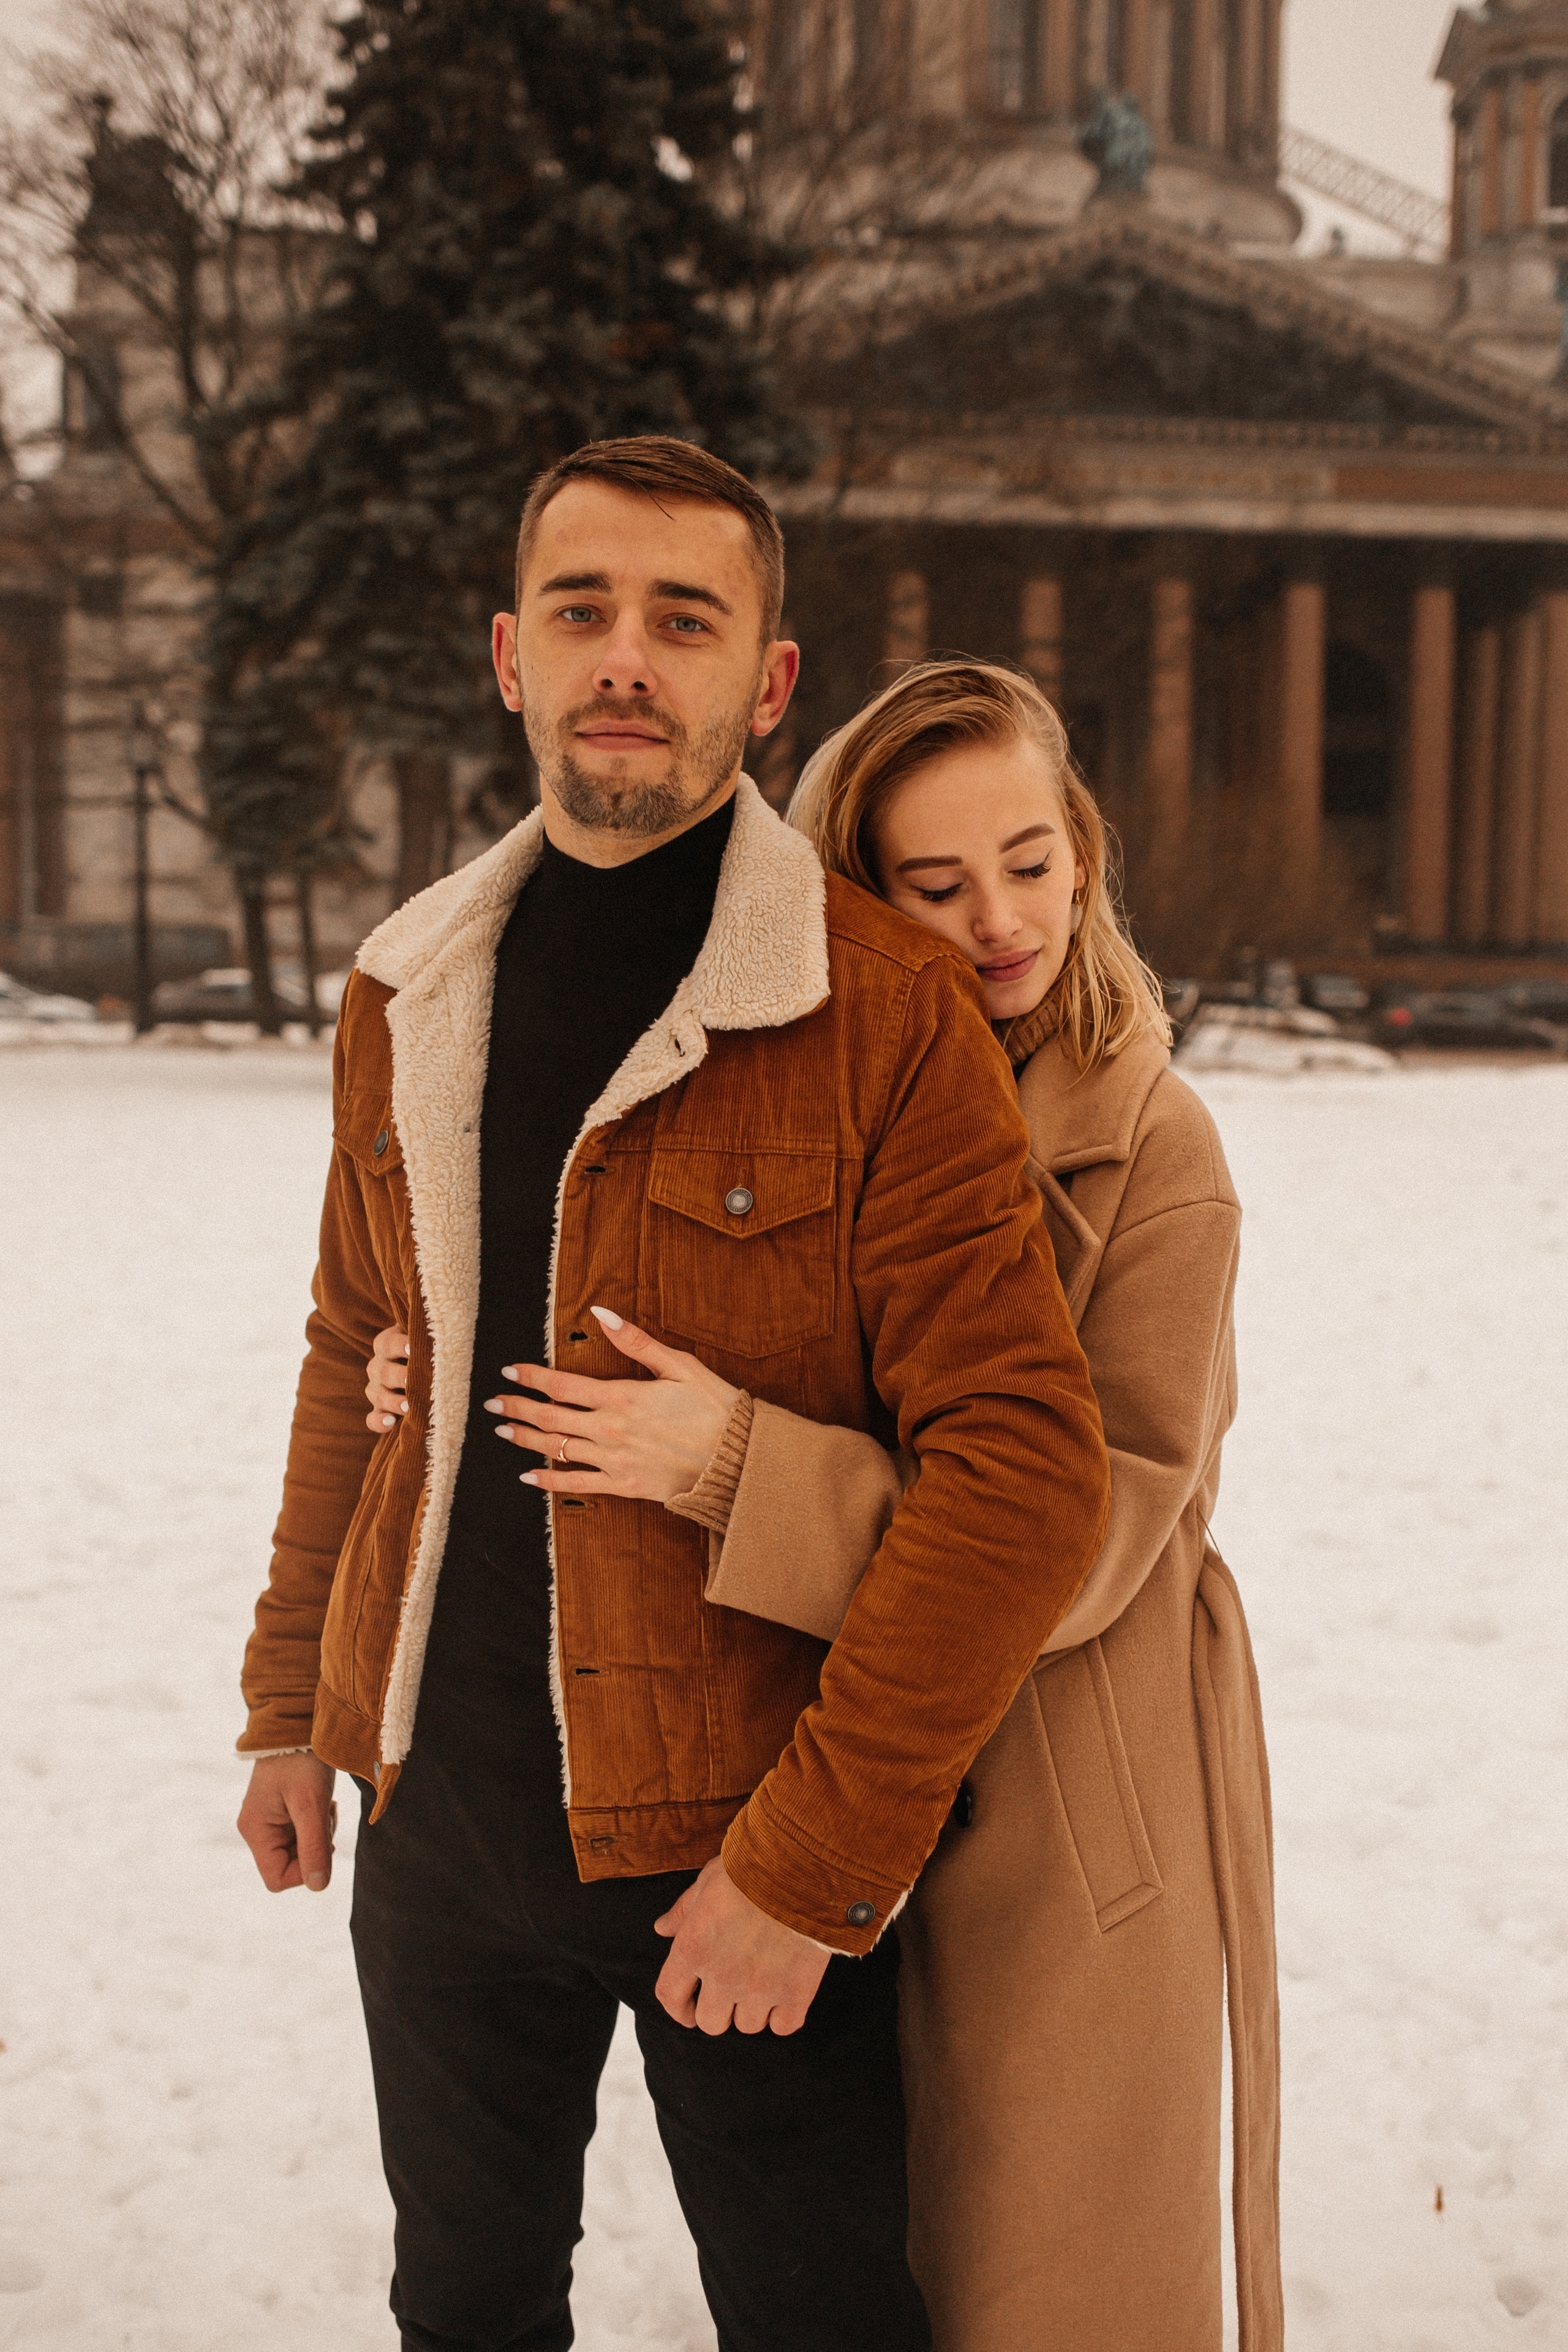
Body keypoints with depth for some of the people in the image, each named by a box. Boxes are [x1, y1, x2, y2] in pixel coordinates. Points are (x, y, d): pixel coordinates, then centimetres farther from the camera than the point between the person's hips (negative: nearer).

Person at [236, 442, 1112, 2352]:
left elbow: (1023, 1462, -19)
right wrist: (292, 1698, 14)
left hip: (745, 1842, -4)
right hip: (439, 1818, 5)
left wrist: (818, 1851, -20)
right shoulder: (408, 998, 3)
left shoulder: (891, 1012, -15)